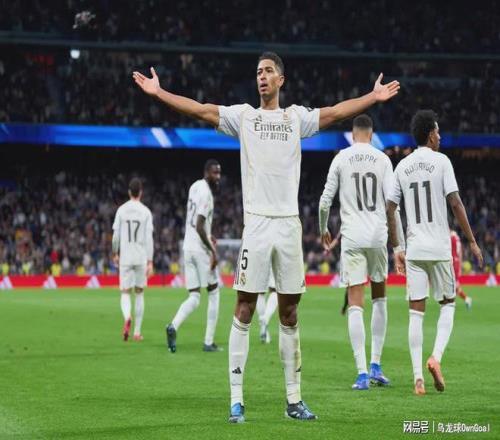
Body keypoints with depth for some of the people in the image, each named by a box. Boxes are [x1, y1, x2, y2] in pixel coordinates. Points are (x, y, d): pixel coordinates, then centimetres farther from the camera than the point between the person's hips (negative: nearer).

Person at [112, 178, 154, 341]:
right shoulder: (146, 212, -2)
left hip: (125, 258, 0)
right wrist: (150, 262, -4)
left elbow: (116, 235, 1)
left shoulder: (121, 210, 0)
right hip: (141, 258, 0)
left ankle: (127, 317, -28)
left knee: (125, 292, 4)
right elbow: (149, 238, -6)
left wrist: (115, 254, 17)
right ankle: (137, 331, 11)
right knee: (139, 293, 12)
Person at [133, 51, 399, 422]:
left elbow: (335, 113, 6)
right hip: (256, 222, -2)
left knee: (289, 313, 8)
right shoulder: (243, 115, 8)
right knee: (244, 310, -4)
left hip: (289, 223, 2)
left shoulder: (296, 117, 12)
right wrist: (158, 92, -7)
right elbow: (202, 110, 1)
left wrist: (373, 97, -3)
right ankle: (237, 400, -1)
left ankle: (294, 400, 14)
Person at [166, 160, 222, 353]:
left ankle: (173, 326, -20)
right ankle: (208, 342, 7)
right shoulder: (206, 193, -15)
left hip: (188, 248, 8)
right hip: (201, 249, -8)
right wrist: (213, 251, -18)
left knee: (194, 298, 6)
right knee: (213, 293, 7)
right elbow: (199, 227, -21)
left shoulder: (195, 187, 13)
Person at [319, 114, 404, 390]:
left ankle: (362, 372, -10)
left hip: (352, 238, -1)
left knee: (355, 304, -2)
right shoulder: (382, 160, 3)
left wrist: (323, 230, 20)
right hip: (378, 236, 1)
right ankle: (375, 366, 15)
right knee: (379, 298, 18)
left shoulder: (341, 159, 3)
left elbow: (325, 201, 3)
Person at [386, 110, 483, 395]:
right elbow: (455, 203, -9)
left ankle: (418, 376, -3)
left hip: (414, 249, 3)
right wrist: (472, 241, -3)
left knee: (416, 312, 3)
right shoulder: (441, 161, -4)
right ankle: (436, 357, -8)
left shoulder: (402, 166, 8)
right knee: (448, 304, 12)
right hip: (440, 247, -3)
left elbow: (390, 209, 7)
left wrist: (396, 248, 16)